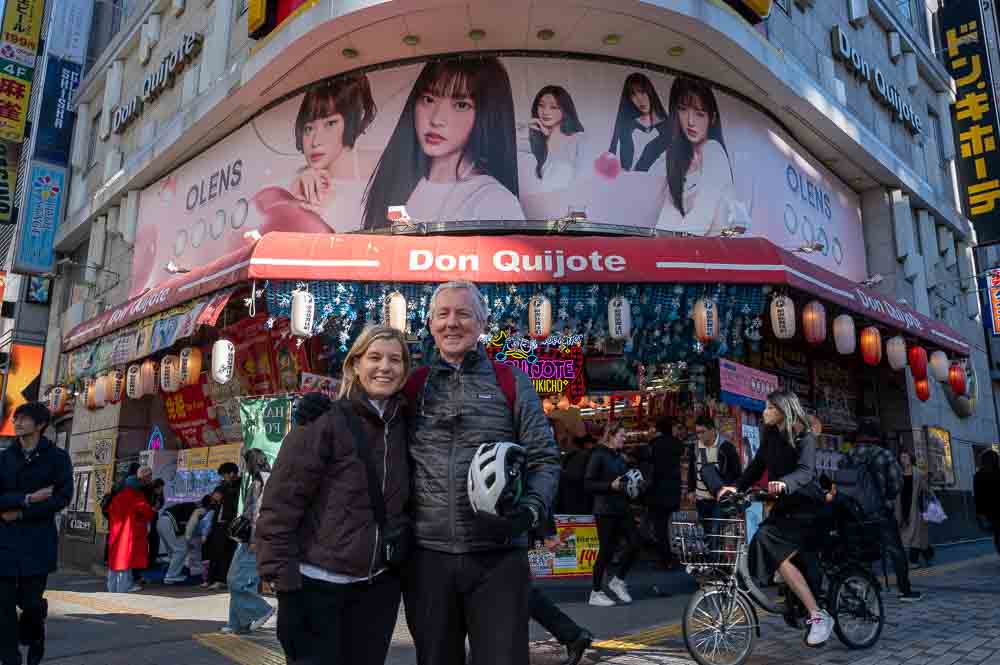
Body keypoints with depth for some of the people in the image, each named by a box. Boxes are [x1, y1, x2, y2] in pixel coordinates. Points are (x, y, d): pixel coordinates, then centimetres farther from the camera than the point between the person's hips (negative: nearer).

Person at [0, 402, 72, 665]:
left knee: (30, 600, -1)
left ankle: (34, 638, 31)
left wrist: (21, 513, -11)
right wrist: (27, 498, -15)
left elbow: (63, 497, -8)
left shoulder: (57, 457, 0)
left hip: (39, 539, -3)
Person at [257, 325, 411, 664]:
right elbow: (280, 503, -15)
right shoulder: (324, 423, -14)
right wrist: (282, 577, -16)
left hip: (379, 585, 5)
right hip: (316, 584, -5)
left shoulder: (404, 425, 4)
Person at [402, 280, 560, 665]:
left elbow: (544, 458, 2)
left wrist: (532, 508, -14)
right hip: (427, 557, 2)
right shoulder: (413, 387, 9)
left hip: (498, 557, -2)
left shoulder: (511, 383, 4)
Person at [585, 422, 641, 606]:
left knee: (634, 544, 0)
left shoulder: (621, 457, 13)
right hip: (605, 510, -7)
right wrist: (611, 485, -21)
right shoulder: (598, 455, -9)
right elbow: (589, 484, -13)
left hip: (622, 508, 7)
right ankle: (595, 593, 13)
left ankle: (617, 581, 20)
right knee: (607, 551, -2)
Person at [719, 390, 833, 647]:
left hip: (805, 507, -7)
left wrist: (784, 483, -48)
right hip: (783, 506, 7)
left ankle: (818, 616, -15)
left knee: (777, 552, -23)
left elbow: (805, 471, -28)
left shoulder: (805, 437, -12)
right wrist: (737, 487, -9)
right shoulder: (771, 436, 9)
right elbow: (757, 466, 6)